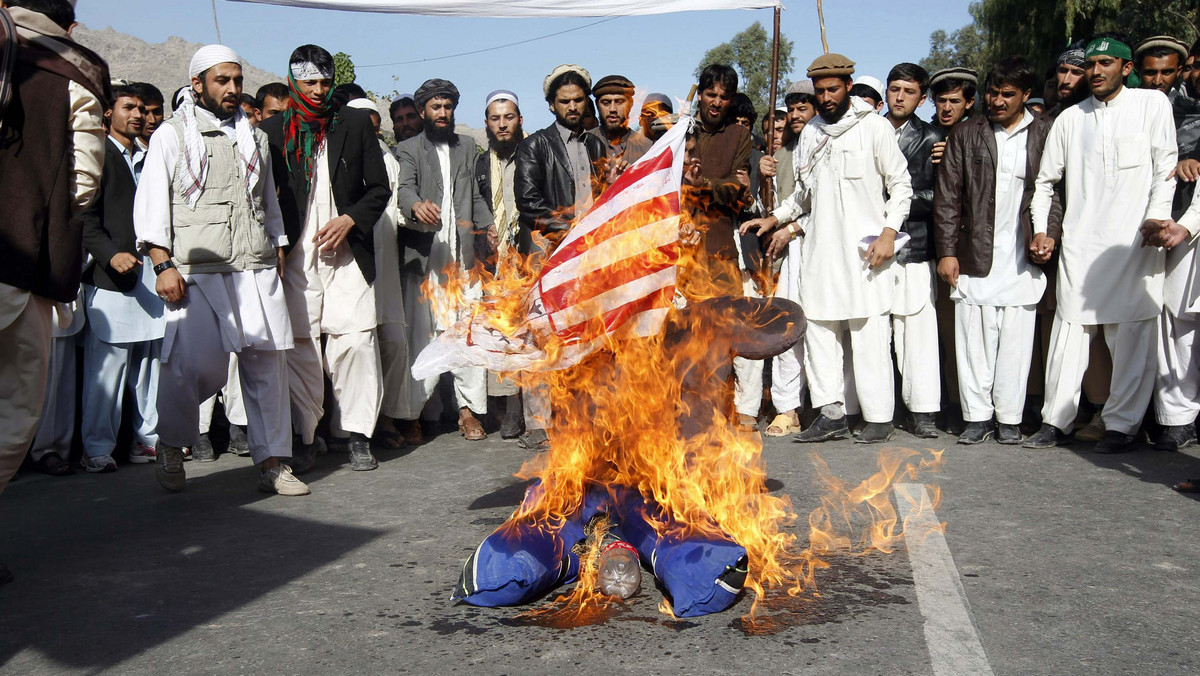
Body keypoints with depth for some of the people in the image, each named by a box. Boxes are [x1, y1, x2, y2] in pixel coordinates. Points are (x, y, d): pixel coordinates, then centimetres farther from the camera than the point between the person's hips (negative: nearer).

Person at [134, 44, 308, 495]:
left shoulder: (255, 138, 23)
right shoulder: (172, 135, 9)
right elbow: (150, 204, 2)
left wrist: (278, 258, 17)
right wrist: (163, 265, -9)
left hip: (257, 270, 4)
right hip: (197, 271, -4)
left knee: (268, 362, -1)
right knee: (197, 364, -14)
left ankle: (272, 461, 6)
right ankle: (170, 446, 11)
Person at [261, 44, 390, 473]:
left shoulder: (355, 124, 11)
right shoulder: (273, 130, 10)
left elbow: (379, 188, 11)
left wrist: (349, 220, -5)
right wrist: (275, 247, -1)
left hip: (346, 253, 0)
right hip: (295, 256, 0)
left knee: (356, 341, -8)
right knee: (299, 348, -2)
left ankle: (356, 434, 2)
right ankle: (304, 437, 8)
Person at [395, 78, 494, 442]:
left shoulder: (466, 146, 22)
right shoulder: (408, 149, 10)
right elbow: (405, 187, -8)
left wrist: (487, 227, 5)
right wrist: (416, 206, -30)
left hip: (464, 254, 3)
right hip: (425, 255, -3)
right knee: (421, 333, -6)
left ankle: (468, 410, 4)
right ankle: (410, 412, 1)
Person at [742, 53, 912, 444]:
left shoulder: (874, 127, 2)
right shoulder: (810, 134, 17)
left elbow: (901, 185, 2)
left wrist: (889, 232, -8)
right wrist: (774, 219, 13)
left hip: (865, 249, -5)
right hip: (820, 248, 5)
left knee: (869, 335, -7)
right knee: (819, 332, 1)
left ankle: (879, 418, 0)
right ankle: (832, 415, 7)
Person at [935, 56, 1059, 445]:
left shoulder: (1046, 134, 7)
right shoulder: (965, 135, 10)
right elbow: (947, 198, 7)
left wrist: (1050, 234, -6)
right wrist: (947, 251, 2)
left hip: (1023, 258, -1)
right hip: (974, 257, 1)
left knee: (1017, 340, 0)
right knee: (973, 339, 0)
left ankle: (1009, 418, 10)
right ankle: (977, 416, 9)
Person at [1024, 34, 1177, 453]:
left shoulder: (1152, 105, 9)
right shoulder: (1070, 118, 15)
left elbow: (1165, 165, 3)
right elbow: (1044, 180, 18)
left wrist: (1157, 215, -11)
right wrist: (1040, 229, 8)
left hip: (1133, 242, -2)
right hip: (1079, 243, 2)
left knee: (1131, 336, -1)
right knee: (1069, 331, 0)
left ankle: (1122, 424, 7)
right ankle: (1056, 421, 6)